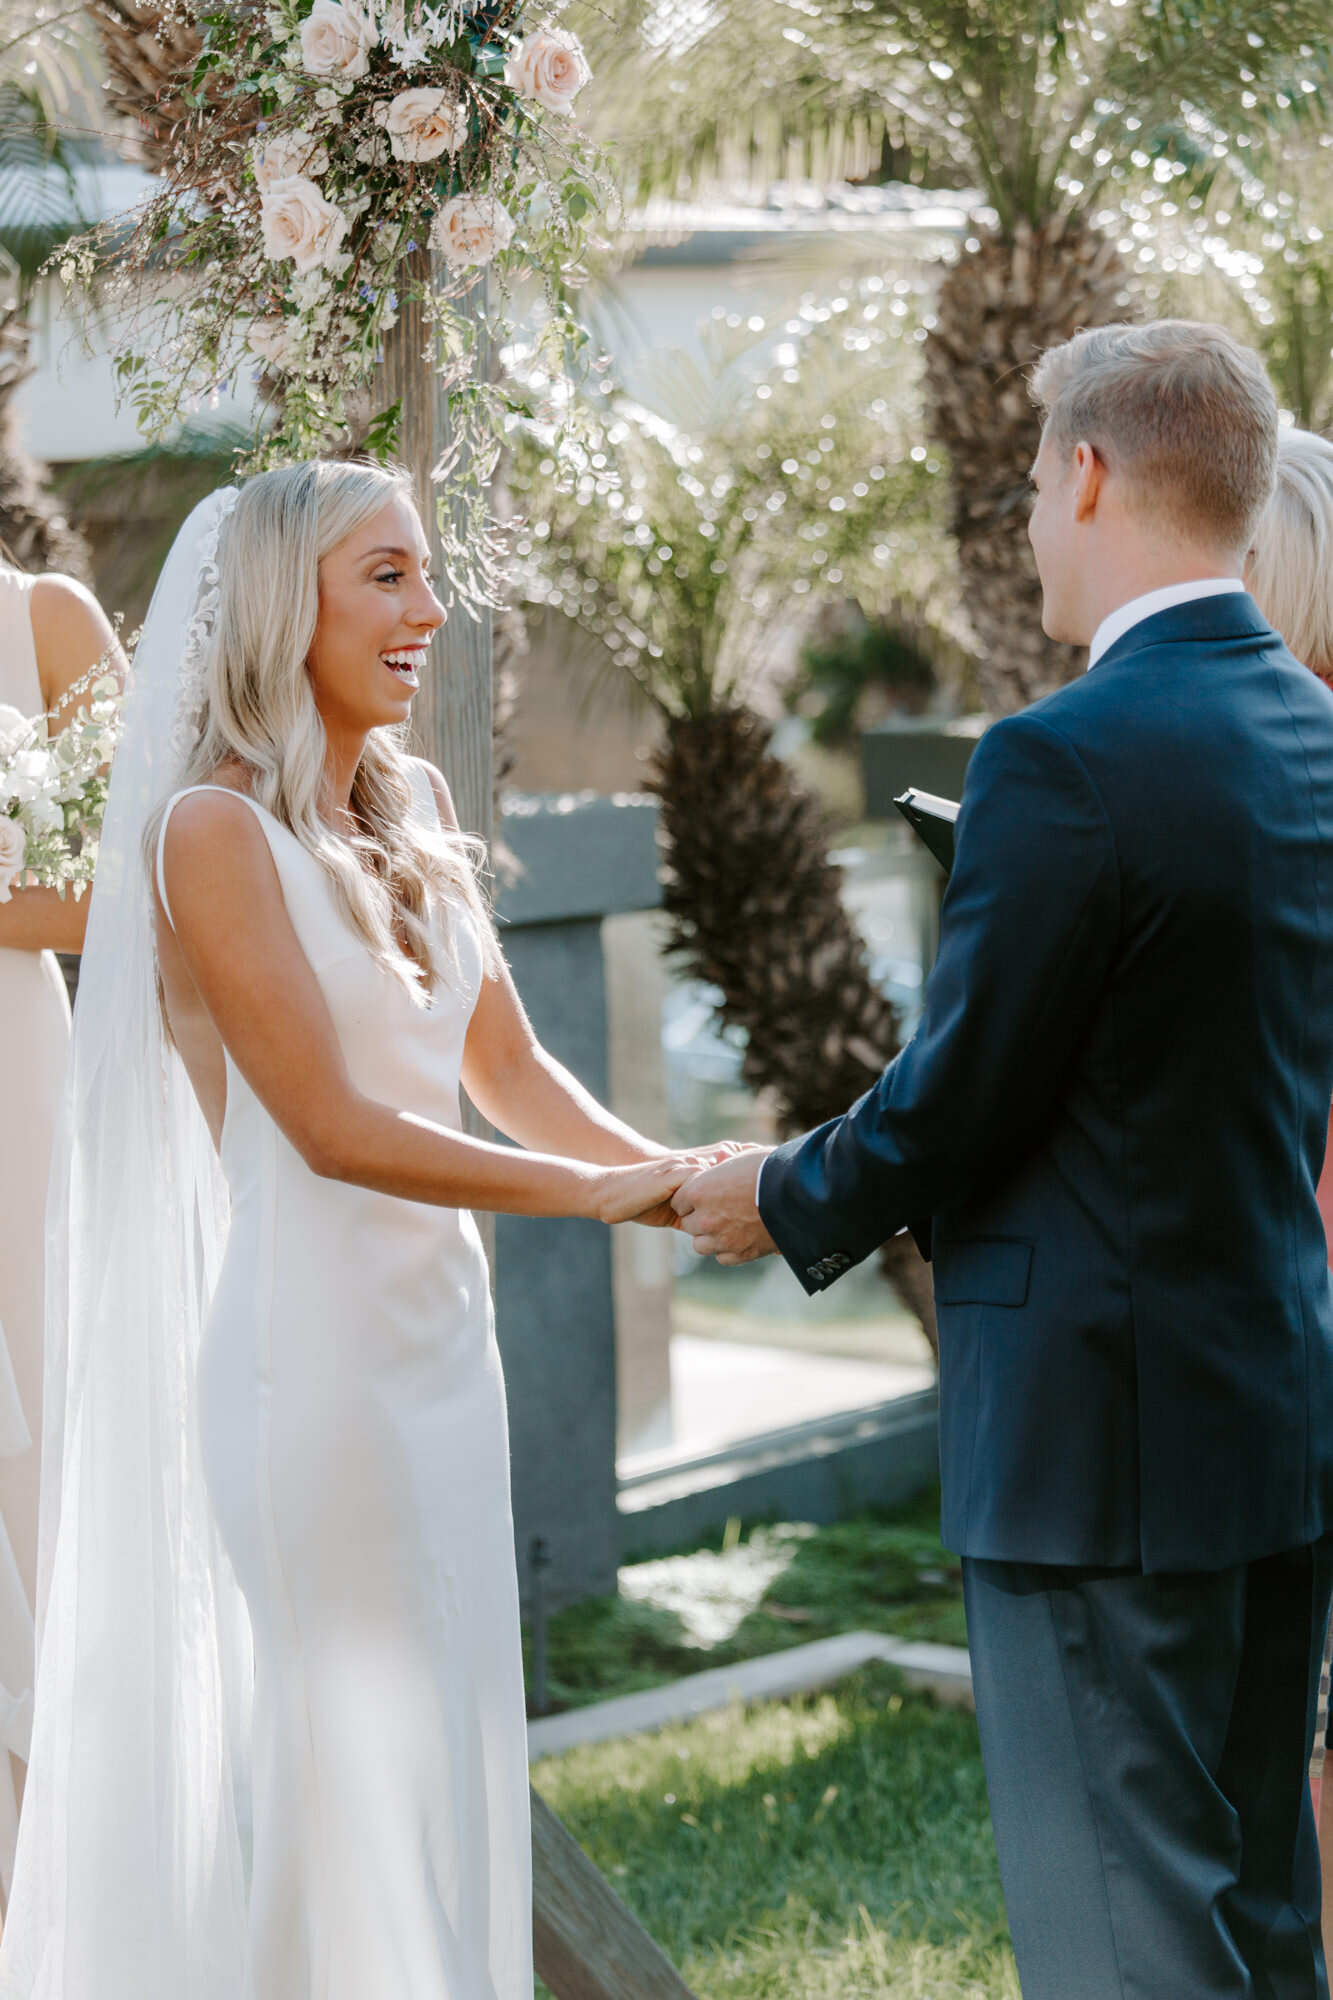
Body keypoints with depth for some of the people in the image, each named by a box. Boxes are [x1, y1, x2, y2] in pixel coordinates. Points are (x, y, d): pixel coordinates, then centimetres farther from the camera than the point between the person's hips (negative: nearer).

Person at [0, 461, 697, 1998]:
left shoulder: (412, 810, 10)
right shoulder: (212, 829, -13)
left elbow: (510, 1069, 13)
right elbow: (332, 1127, -16)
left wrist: (677, 1179, -2)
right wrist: (603, 1191, -11)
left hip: (439, 1336, 7)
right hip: (306, 1341, -7)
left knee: (446, 1751, 13)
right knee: (327, 1762, 1)